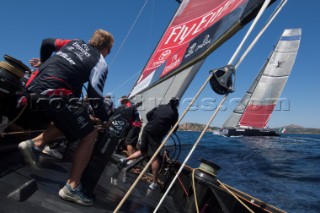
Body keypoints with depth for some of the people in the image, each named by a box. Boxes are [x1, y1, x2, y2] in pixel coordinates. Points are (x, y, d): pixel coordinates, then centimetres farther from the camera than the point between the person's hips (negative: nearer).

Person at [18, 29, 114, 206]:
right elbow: (94, 96, -7)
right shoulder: (100, 62, 2)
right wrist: (104, 119, 7)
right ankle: (72, 187, -1)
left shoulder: (74, 43, 20)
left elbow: (46, 43, 27)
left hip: (33, 89, 8)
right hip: (55, 96, -8)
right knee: (90, 135, 1)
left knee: (66, 121, 29)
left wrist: (43, 62, 45)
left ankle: (34, 144, 11)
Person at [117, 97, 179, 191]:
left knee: (143, 151, 23)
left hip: (146, 130, 6)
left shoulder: (161, 106, 15)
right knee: (155, 158, -2)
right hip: (156, 134, -5)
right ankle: (154, 183, 1)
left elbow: (148, 115, 13)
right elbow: (174, 128, 7)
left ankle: (125, 160, 10)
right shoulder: (174, 112, 2)